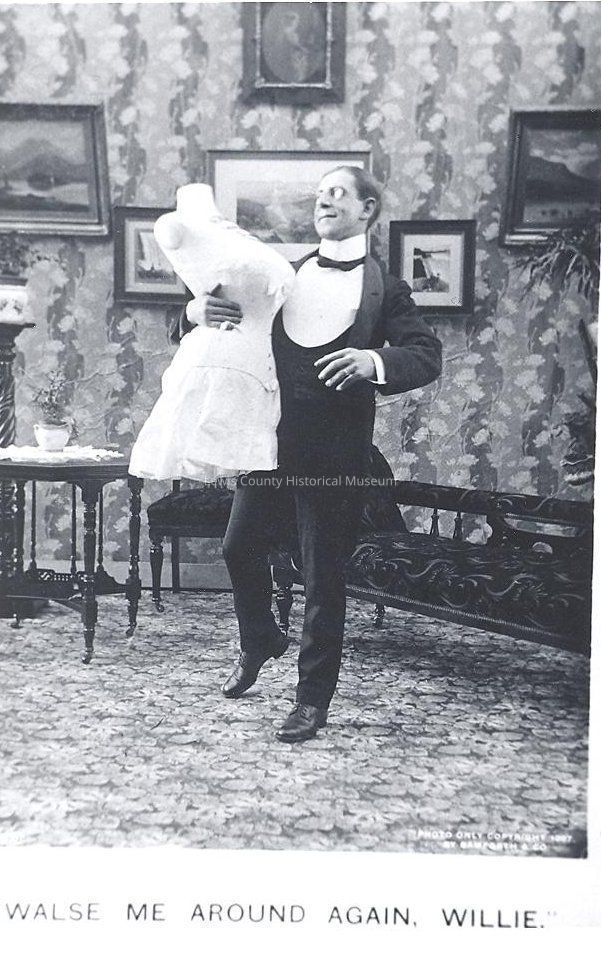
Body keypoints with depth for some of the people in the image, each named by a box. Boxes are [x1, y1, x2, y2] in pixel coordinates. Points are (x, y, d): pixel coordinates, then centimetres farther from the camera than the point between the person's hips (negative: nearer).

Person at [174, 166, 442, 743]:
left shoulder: (384, 290, 0)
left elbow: (427, 356, -8)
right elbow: (234, 335, 12)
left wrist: (376, 360, -28)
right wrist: (198, 313, -11)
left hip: (334, 453, -4)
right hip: (268, 443, 4)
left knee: (323, 577, 2)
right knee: (240, 549, 13)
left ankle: (313, 700, 17)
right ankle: (259, 642, 42)